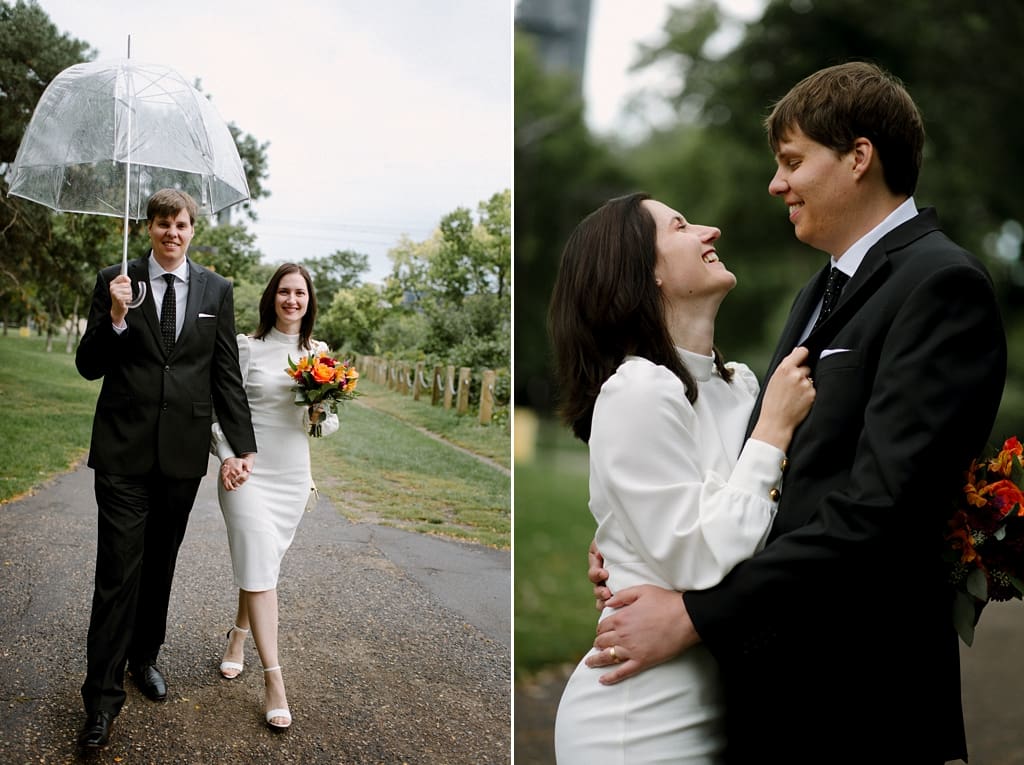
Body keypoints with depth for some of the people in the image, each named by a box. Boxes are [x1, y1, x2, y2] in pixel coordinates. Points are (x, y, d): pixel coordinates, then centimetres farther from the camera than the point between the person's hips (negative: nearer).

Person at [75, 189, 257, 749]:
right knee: (118, 571, -4)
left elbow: (226, 374, 6)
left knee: (160, 565, 16)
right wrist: (115, 317, -17)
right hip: (123, 450, -2)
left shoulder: (216, 290, 5)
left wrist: (243, 445, 2)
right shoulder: (115, 282, 0)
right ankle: (103, 696, 4)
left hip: (184, 450, 2)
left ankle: (145, 657, 34)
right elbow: (88, 366, 0)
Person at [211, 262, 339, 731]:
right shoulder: (247, 347, -4)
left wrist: (321, 416, -11)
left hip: (293, 476, 4)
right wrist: (227, 456, -16)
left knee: (262, 564, 16)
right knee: (258, 568, -9)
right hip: (248, 473, -4)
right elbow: (221, 407, -4)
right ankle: (273, 678, -6)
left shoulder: (318, 354, 7)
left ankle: (238, 638, 40)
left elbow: (331, 423, 11)